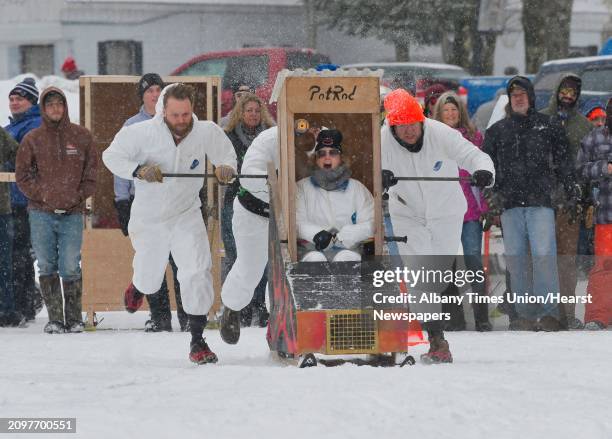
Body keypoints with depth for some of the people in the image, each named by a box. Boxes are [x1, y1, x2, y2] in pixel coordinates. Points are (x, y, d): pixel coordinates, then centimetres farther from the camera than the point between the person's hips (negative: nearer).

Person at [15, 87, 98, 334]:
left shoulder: (81, 137, 5)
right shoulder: (32, 139, 4)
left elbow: (91, 171, 9)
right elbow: (22, 175, 5)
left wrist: (78, 196, -3)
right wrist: (42, 195, -7)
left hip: (73, 213, -1)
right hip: (41, 213, 1)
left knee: (70, 268, -4)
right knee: (47, 267, 1)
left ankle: (74, 318, 6)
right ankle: (54, 319, 7)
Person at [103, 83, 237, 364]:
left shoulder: (207, 133, -13)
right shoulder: (142, 133, -18)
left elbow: (227, 156, 3)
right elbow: (111, 155, -9)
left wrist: (227, 169, -21)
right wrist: (139, 170, -26)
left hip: (187, 215, 0)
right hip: (149, 217, 0)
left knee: (197, 272, -18)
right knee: (149, 281, 13)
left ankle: (197, 340, -7)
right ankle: (139, 285, 54)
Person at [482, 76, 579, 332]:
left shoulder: (548, 127, 11)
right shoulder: (498, 130, 16)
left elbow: (563, 162, 10)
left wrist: (572, 193, 1)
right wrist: (494, 192, 1)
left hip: (541, 201, -3)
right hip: (510, 204, 3)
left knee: (543, 254, -14)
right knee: (515, 257, 0)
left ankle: (549, 312, -12)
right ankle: (526, 314, 5)